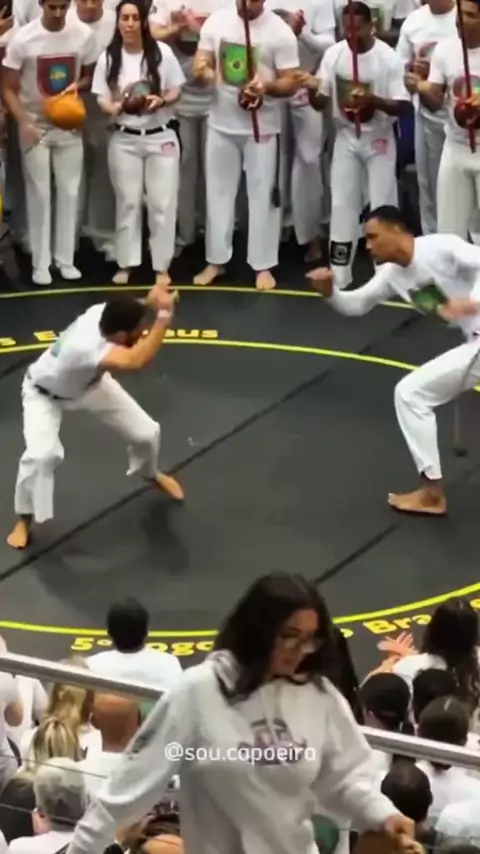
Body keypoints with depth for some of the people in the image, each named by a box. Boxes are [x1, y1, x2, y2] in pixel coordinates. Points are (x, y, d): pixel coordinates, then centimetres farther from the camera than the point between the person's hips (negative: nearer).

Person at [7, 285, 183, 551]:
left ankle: (152, 474, 43)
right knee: (42, 454, -29)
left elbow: (128, 311, -5)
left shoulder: (103, 314, -32)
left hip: (88, 382, 6)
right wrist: (164, 315, -64)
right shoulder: (85, 346, -52)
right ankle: (24, 520, -2)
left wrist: (153, 302, -27)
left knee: (147, 431, 7)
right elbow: (136, 361, -67)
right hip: (45, 393, -6)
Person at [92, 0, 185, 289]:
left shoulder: (162, 52, -7)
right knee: (128, 201, 7)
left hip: (161, 136, -1)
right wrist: (116, 107, -22)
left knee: (162, 202, 0)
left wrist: (161, 101, -20)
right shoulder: (109, 57, -3)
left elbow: (176, 91, 0)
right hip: (125, 139, 1)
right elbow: (102, 99, 0)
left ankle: (162, 266, 9)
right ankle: (126, 263, 17)